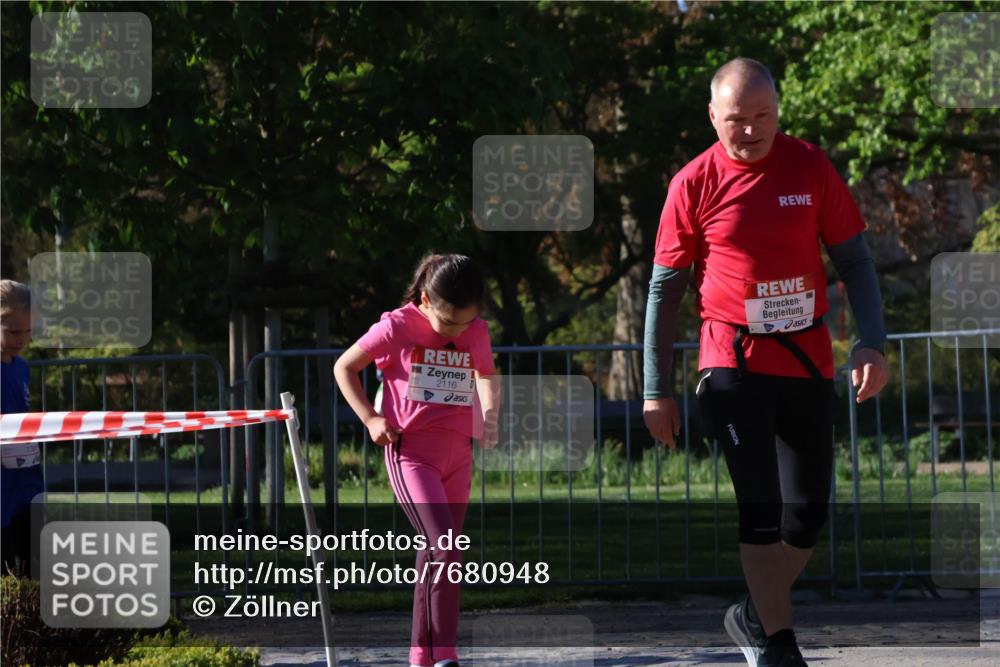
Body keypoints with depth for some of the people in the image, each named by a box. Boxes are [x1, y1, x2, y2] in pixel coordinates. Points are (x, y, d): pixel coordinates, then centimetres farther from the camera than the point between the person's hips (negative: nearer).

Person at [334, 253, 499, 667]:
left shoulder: (477, 331, 4)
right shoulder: (397, 328, -8)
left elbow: (486, 375, 26)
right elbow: (344, 367, 4)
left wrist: (489, 415, 8)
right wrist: (371, 419, -6)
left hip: (457, 454, 5)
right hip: (411, 451, -5)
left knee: (436, 555, 9)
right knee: (447, 552, -18)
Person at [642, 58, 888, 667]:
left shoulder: (811, 168, 1)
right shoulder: (695, 184, -3)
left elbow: (854, 260, 7)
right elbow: (665, 288, 2)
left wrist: (872, 342, -7)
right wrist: (657, 390, 0)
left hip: (809, 363, 3)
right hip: (733, 365, -3)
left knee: (808, 515, 6)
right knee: (760, 508, -11)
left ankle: (755, 615, 28)